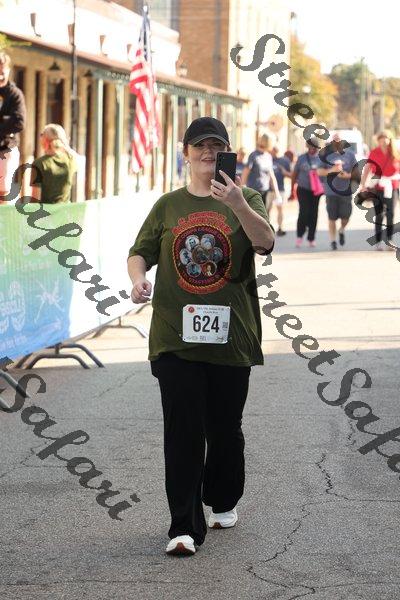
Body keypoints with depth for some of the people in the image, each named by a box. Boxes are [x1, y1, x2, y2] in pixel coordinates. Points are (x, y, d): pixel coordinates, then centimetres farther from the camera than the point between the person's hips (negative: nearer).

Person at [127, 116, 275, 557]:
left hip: (230, 334, 0)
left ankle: (223, 501, 36)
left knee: (225, 428, 12)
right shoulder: (169, 206, 9)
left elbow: (265, 242, -15)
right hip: (176, 335, 0)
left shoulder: (245, 200, 3)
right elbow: (140, 252, 12)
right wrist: (138, 278, -10)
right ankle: (185, 526, -4)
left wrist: (237, 205, -32)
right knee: (182, 431, -5)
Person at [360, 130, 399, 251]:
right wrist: (363, 184, -17)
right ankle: (378, 242, 7)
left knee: (390, 215, 0)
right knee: (379, 215, 3)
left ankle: (389, 242, 6)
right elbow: (367, 169, -8)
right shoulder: (374, 153, -2)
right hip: (378, 188, -1)